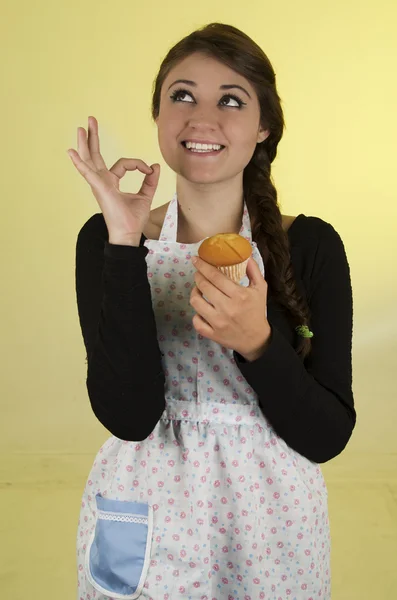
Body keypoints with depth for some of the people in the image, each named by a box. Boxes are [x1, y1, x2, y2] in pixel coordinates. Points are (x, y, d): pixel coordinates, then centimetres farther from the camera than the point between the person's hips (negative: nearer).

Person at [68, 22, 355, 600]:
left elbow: (328, 437, -10)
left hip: (270, 525, 0)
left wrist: (257, 341, -27)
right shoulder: (104, 237, -8)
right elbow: (128, 415, -17)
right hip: (148, 526, 0)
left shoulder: (311, 245, -10)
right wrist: (125, 243, -22)